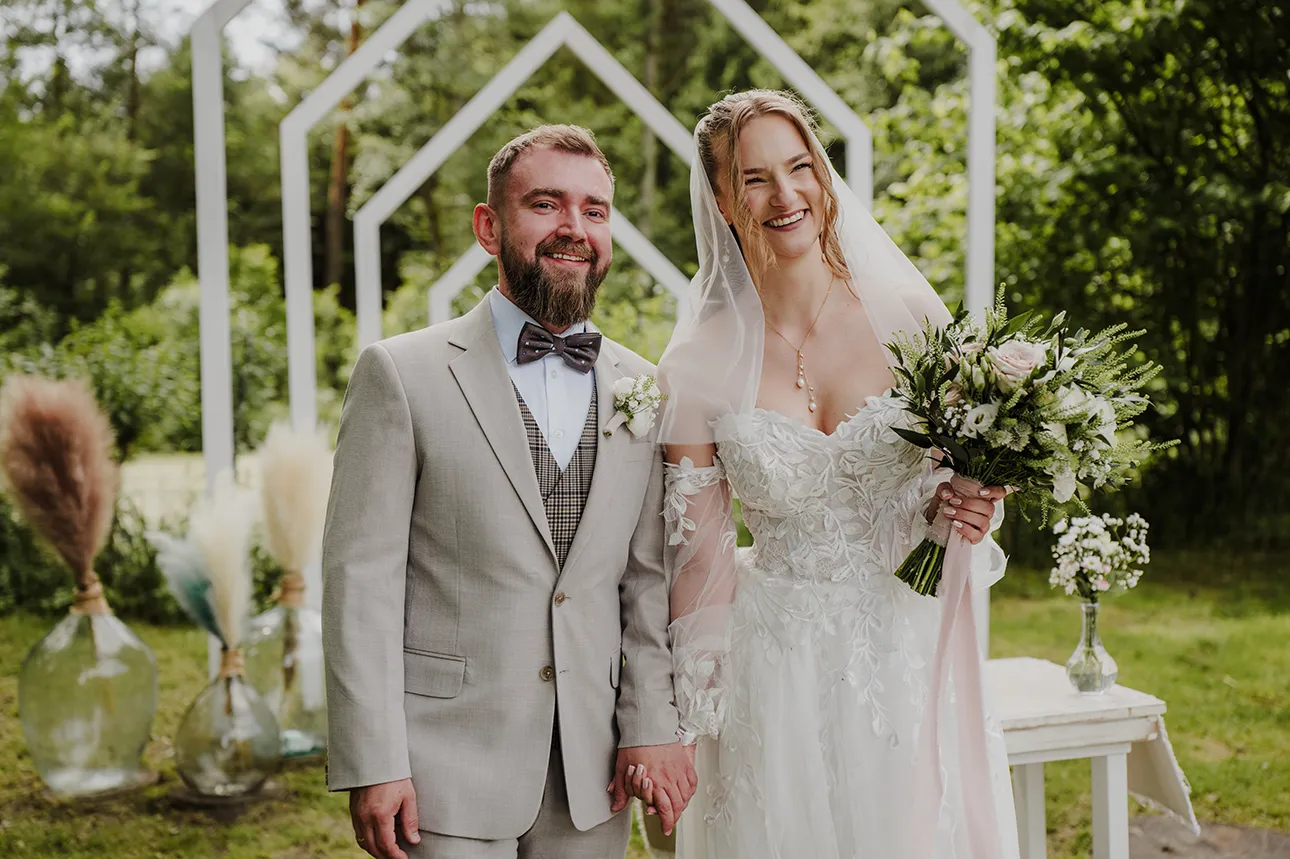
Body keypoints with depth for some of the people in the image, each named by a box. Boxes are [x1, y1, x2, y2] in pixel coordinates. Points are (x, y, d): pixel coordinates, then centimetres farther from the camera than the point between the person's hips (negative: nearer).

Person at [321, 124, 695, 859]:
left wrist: (654, 724, 1)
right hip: (446, 771, -3)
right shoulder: (402, 374, -5)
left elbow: (649, 578, 9)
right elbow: (362, 577, -8)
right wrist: (373, 766, -11)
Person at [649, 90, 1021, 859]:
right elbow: (700, 557, 0)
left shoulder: (909, 314, -4)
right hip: (776, 671, -1)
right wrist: (705, 723, 1)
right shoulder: (700, 364, -6)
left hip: (910, 656, 1)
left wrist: (956, 508, -13)